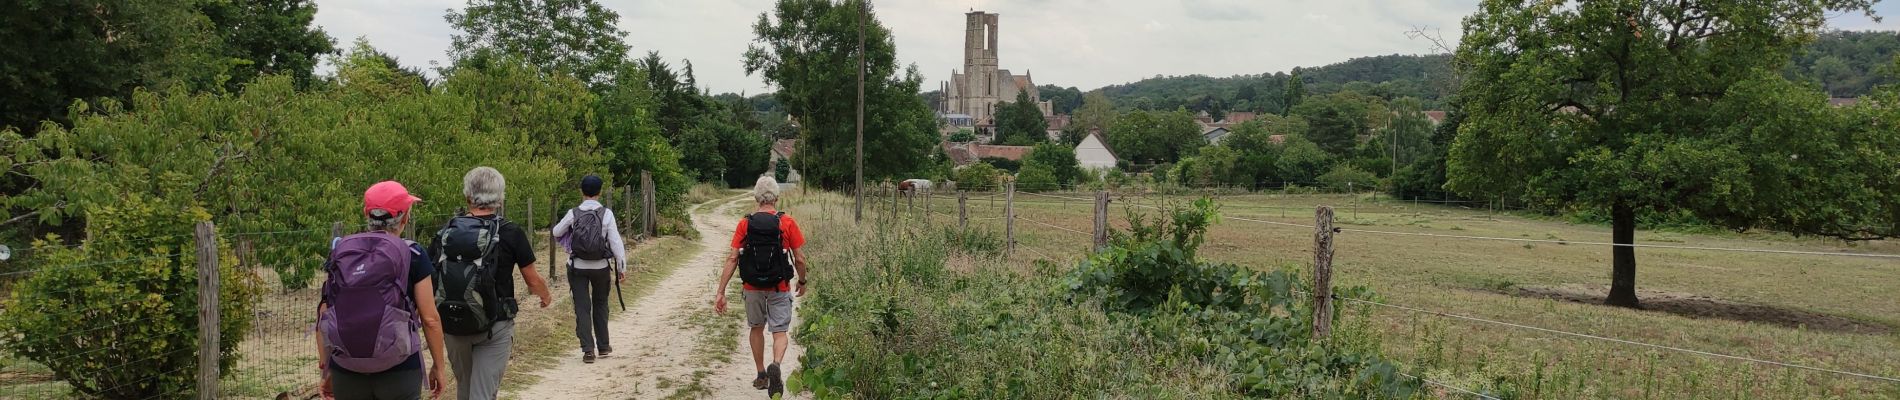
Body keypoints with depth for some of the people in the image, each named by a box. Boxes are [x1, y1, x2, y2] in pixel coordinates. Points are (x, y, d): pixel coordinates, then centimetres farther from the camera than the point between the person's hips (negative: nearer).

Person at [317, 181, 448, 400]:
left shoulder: (340, 252, 4)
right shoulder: (412, 255, -5)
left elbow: (324, 314, 4)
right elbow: (429, 318, -5)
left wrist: (325, 367, 11)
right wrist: (438, 365, 6)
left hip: (346, 371, 3)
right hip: (399, 370, -3)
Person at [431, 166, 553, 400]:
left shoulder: (445, 233, -1)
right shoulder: (511, 234, -9)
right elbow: (533, 281, 0)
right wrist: (546, 297, 22)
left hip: (452, 326, 4)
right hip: (493, 328, -3)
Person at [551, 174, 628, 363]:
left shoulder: (573, 214, -6)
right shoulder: (606, 213, -9)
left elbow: (556, 232, 10)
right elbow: (616, 241, -10)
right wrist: (622, 267, -4)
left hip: (577, 267, 0)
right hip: (601, 267, 0)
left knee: (582, 307, 5)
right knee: (600, 305, 18)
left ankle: (588, 349, -1)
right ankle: (603, 346, 25)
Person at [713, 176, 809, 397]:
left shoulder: (745, 224, -4)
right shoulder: (787, 223, -8)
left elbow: (732, 259, -8)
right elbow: (799, 259, -5)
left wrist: (720, 292, -7)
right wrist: (802, 282, 14)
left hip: (752, 288, 2)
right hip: (780, 288, -2)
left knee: (757, 329, 21)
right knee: (780, 332, 4)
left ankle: (761, 375, 29)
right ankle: (776, 365, -25)